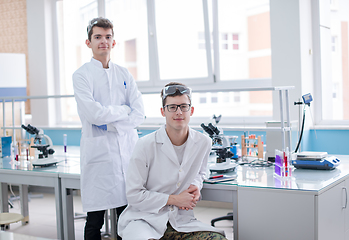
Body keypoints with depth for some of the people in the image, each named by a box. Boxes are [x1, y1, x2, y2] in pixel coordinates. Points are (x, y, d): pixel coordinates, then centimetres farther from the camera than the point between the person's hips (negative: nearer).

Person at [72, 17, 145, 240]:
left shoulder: (124, 74, 13)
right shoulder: (82, 75, 1)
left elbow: (139, 113, 4)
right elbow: (92, 114, -13)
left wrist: (110, 124, -7)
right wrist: (123, 110, -1)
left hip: (128, 149, 4)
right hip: (99, 152, -3)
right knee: (95, 221, 1)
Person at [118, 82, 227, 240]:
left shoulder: (203, 143, 0)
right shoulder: (145, 145, -13)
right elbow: (134, 195, -10)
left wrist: (195, 186, -1)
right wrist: (174, 200, -12)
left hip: (180, 220, 5)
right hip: (144, 219, -4)